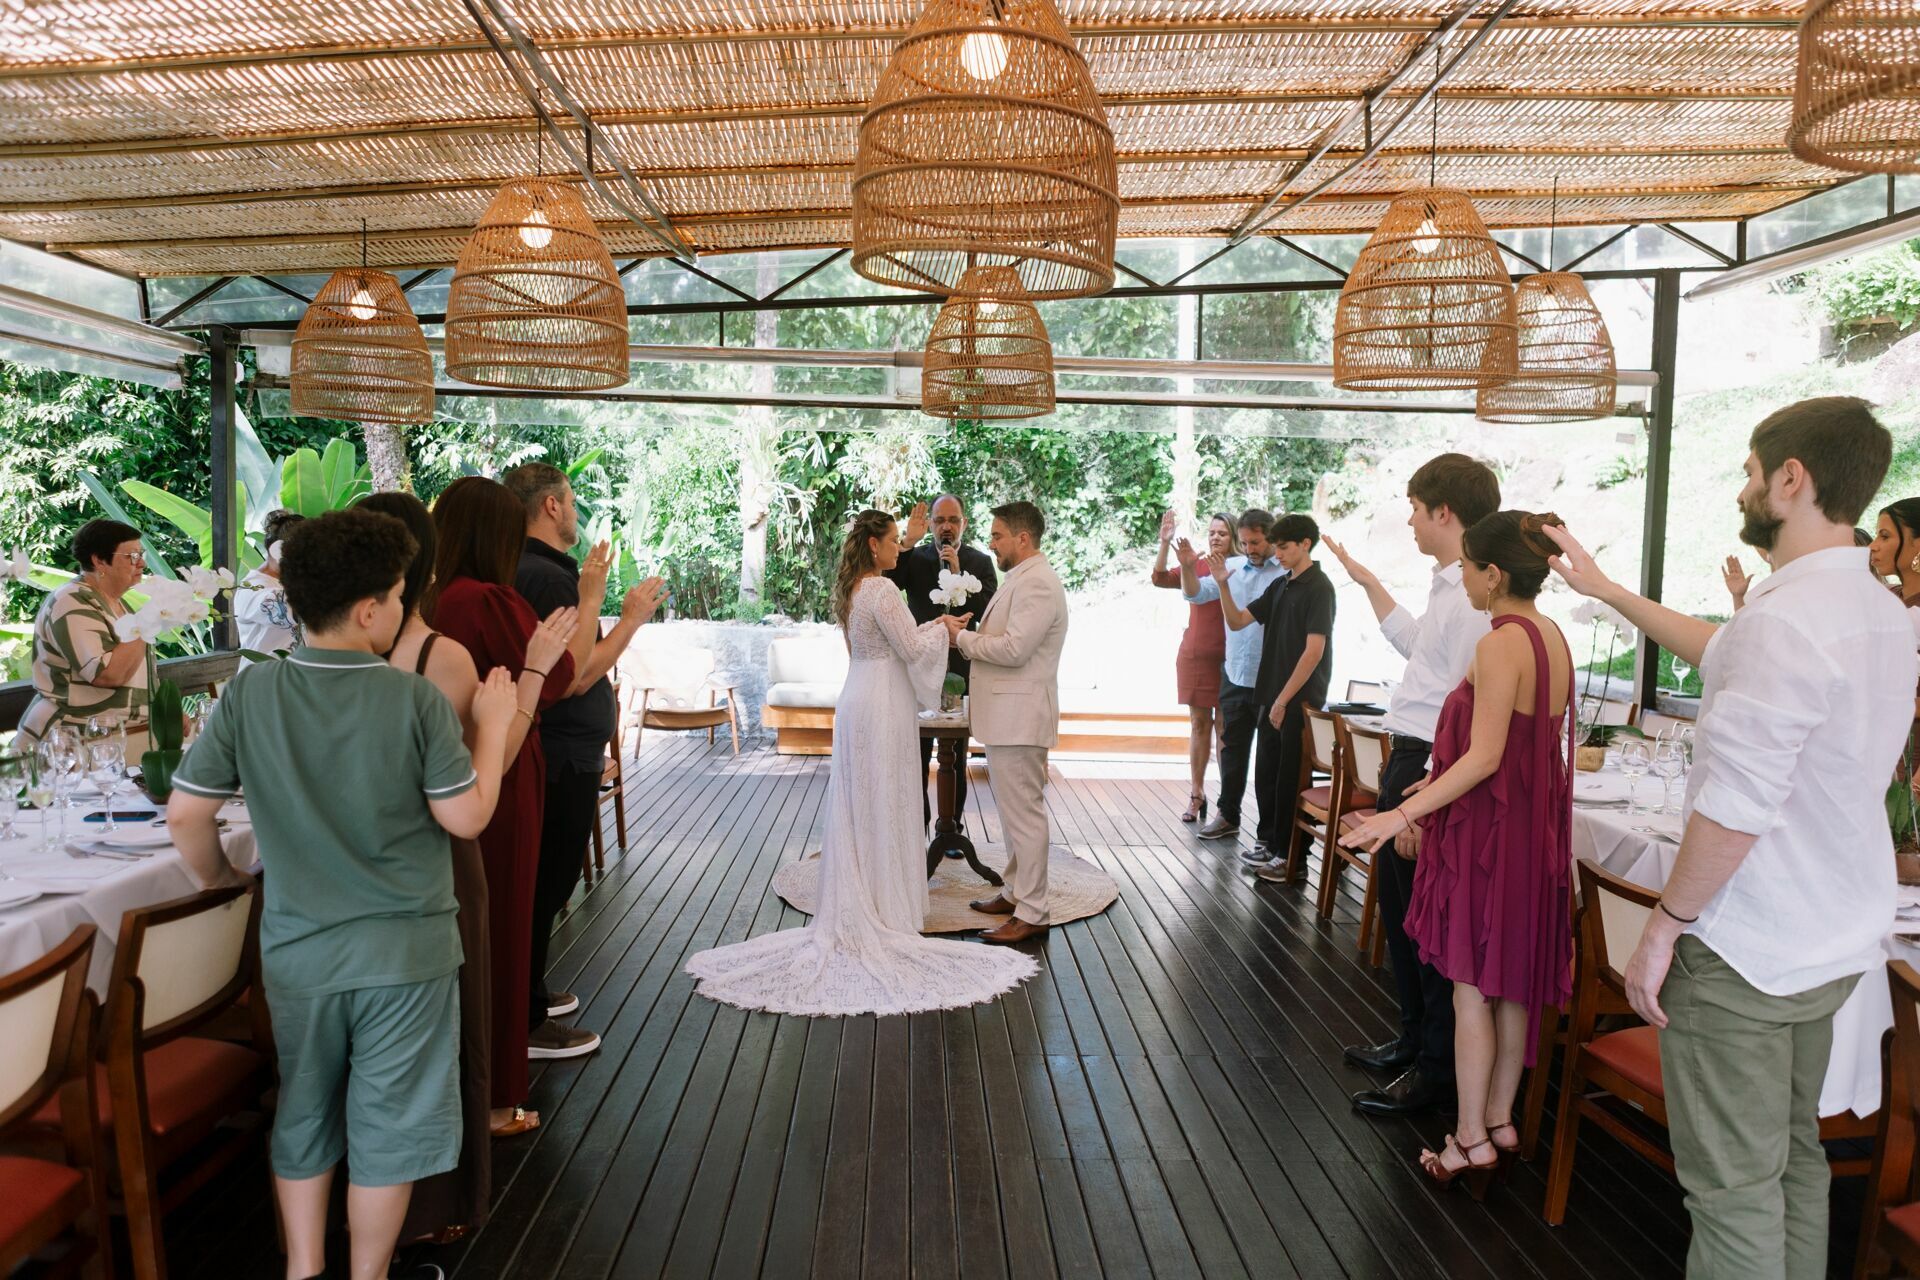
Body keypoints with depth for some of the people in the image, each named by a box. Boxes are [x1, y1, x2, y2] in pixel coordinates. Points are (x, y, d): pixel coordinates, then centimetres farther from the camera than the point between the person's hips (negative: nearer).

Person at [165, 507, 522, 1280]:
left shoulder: (249, 694, -8)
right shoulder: (416, 701, -18)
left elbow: (186, 815, -5)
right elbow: (466, 816, -12)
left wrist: (217, 880, 15)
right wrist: (492, 722, 0)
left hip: (296, 949, 4)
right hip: (403, 953, -3)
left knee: (302, 1114, 22)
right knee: (387, 1126, 13)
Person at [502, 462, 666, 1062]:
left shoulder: (522, 569, 11)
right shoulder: (551, 577, -20)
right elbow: (576, 676, -24)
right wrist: (631, 618, -15)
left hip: (553, 756, 10)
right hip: (563, 764, -10)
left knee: (539, 881, 19)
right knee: (546, 885, 0)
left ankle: (529, 994, 33)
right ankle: (526, 1020, 10)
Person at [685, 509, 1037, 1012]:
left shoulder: (851, 589, 11)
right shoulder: (882, 589, -17)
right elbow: (912, 649, -16)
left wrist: (933, 628, 18)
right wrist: (943, 629, 0)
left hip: (857, 701, 9)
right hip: (882, 706, -9)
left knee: (856, 805, 13)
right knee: (883, 806, 0)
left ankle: (853, 907, 20)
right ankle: (883, 907, 9)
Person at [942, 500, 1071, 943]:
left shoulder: (1037, 583, -17)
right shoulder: (1021, 578, 17)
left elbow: (1014, 648, -25)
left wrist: (962, 637, -13)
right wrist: (968, 633, 3)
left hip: (1020, 717, -11)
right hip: (1005, 715, 11)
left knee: (1024, 813, -5)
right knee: (1013, 810, 18)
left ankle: (1032, 914, 1)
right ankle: (1016, 892, 30)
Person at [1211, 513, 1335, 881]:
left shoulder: (1318, 587, -12)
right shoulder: (1279, 586, 12)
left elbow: (1314, 650, -18)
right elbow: (1237, 621, 14)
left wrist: (1284, 700, -17)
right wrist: (1223, 585, -2)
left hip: (1300, 699, -8)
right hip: (1274, 695, 8)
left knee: (1290, 778, -1)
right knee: (1265, 771, 14)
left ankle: (1289, 854, 8)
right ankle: (1269, 840, 28)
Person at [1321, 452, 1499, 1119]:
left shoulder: (1474, 598, -22)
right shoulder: (1448, 587, 11)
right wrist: (1368, 582, 33)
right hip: (1407, 759, 11)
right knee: (1400, 908, 22)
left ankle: (1437, 1068, 21)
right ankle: (1414, 1038, 40)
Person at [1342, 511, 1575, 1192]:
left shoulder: (1499, 645, -20)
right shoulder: (1552, 638, 8)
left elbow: (1485, 757, -23)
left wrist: (1401, 816, -23)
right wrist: (1437, 789, 24)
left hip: (1489, 831, -9)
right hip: (1535, 829, 9)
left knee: (1471, 987, 3)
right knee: (1513, 984, 16)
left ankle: (1472, 1140, 12)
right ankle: (1500, 1121, 28)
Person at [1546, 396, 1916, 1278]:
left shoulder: (1785, 618, -23)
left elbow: (1736, 807, -26)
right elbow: (1729, 658, 23)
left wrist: (1665, 926, -14)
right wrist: (1606, 590, 29)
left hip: (1745, 952, -9)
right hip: (1834, 942, 9)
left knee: (1732, 1186, 2)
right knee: (1794, 1153, 21)